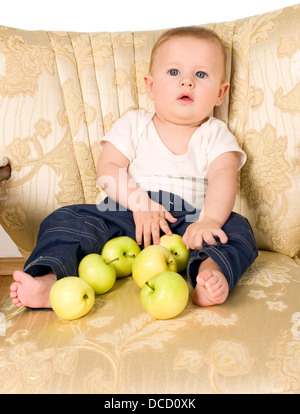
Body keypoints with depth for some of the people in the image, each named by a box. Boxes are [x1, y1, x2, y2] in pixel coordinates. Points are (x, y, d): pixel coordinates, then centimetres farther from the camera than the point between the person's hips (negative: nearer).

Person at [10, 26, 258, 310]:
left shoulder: (215, 134, 8)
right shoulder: (134, 124, 10)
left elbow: (223, 177, -9)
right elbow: (107, 168, 0)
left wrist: (209, 220, -30)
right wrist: (138, 201, -19)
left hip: (189, 222, 0)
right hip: (127, 216, 1)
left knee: (236, 228, -25)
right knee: (67, 219, -17)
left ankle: (211, 268, -53)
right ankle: (48, 278, -37)